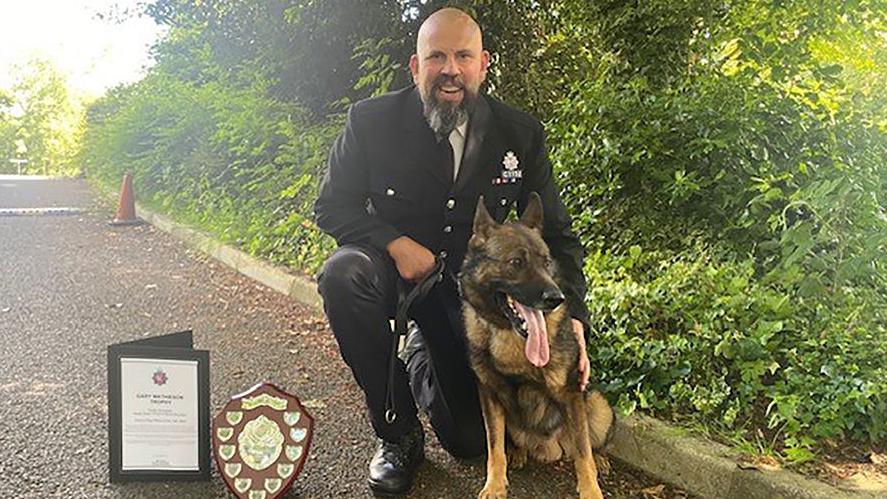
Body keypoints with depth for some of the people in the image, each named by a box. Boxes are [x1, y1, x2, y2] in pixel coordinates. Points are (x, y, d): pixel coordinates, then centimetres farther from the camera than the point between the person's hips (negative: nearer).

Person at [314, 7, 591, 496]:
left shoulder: (521, 134, -8)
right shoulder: (372, 120, -12)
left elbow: (555, 233, -2)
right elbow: (331, 206, -8)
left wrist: (572, 313, -17)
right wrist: (395, 243, -26)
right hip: (397, 268, -1)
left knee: (473, 439, -2)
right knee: (344, 272, -37)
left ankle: (423, 356, 33)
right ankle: (397, 432, -16)